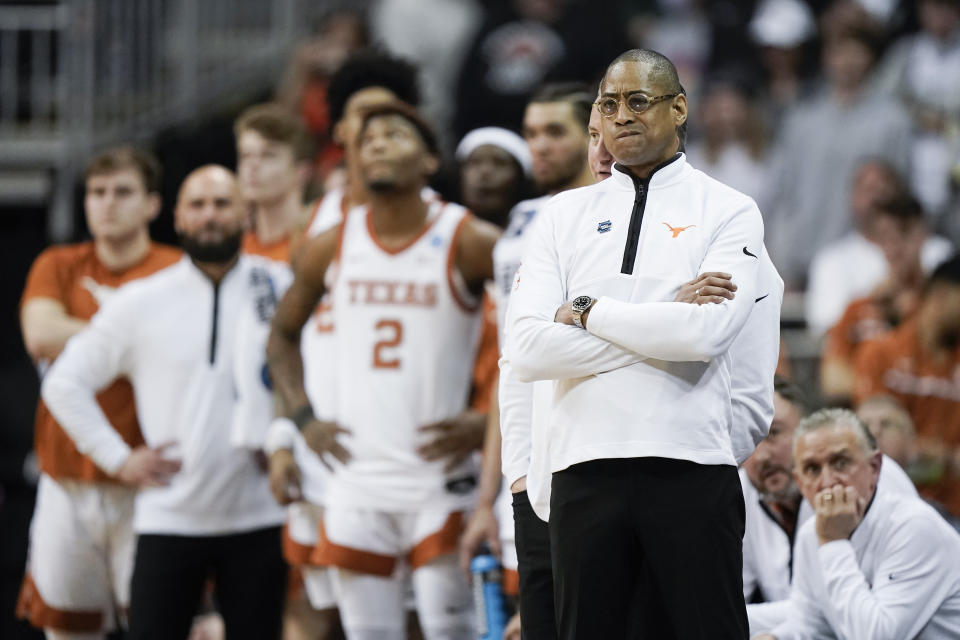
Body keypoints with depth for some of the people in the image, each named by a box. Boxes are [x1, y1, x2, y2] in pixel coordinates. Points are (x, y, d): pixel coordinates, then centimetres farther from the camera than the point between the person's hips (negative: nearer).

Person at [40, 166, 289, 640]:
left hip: (257, 522, 0)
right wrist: (118, 458, 1)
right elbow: (64, 383, 7)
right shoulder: (140, 303, 4)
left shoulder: (282, 289, 2)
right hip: (168, 521, 0)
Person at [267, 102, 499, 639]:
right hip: (358, 481, 4)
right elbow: (284, 335, 23)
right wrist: (304, 419, 9)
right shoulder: (332, 248, 7)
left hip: (440, 478, -4)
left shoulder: (467, 243, -6)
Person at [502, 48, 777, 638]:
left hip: (692, 468, -3)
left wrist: (587, 312, -3)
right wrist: (664, 328, -6)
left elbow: (706, 332, -13)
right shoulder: (565, 215, 13)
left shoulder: (728, 211, 5)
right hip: (585, 471, 3)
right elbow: (526, 348, -1)